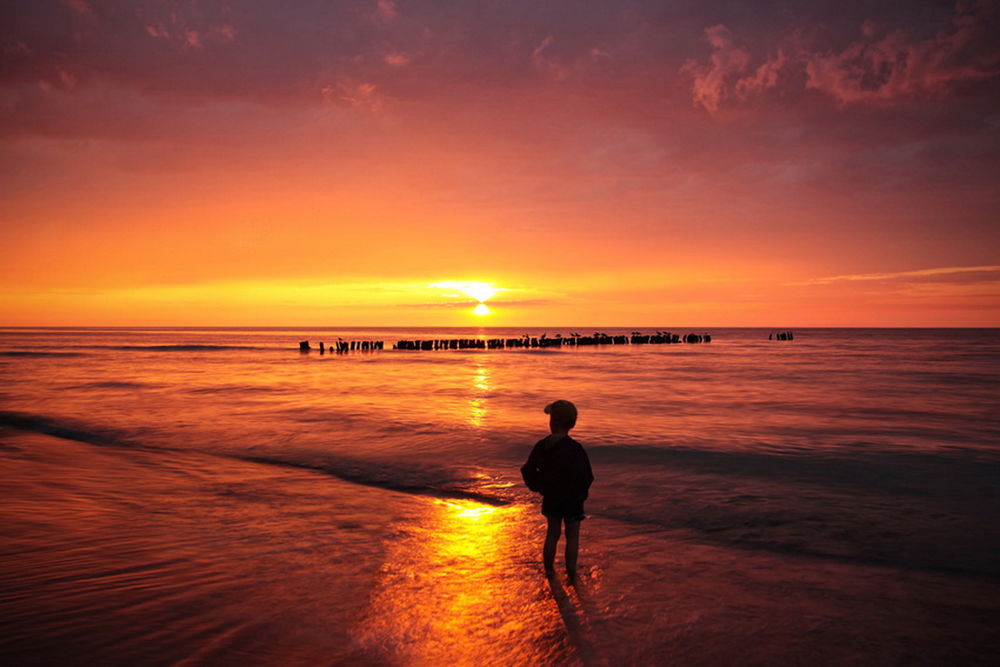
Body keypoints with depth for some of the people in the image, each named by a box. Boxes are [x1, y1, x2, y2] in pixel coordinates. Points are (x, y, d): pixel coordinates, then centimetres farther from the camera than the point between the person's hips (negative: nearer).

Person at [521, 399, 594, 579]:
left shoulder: (541, 446, -9)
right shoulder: (575, 449, -21)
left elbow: (528, 471, -1)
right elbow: (587, 476, -19)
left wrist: (540, 487, 12)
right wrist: (581, 492, 0)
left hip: (551, 498, 4)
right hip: (573, 500, -4)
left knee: (552, 534, 19)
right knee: (572, 537, 12)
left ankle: (549, 569, 28)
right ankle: (571, 571, 18)